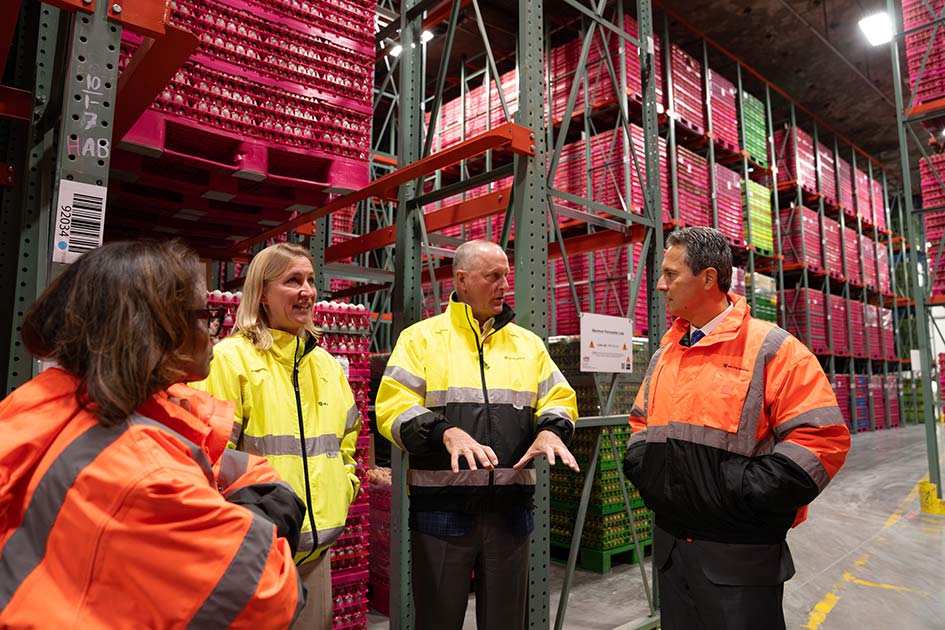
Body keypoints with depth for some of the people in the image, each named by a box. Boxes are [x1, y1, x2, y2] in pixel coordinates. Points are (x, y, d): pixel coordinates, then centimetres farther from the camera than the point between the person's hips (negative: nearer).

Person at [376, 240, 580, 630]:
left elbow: (558, 398, 13)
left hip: (510, 507, 4)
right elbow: (393, 407, -8)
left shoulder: (528, 343, 12)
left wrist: (551, 429, -10)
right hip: (442, 506, -3)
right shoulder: (422, 337, 0)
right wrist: (446, 432, -24)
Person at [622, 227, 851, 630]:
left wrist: (747, 494, -19)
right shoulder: (664, 355, 10)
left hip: (740, 555, -6)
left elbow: (823, 437, -16)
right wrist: (643, 471, 6)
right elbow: (641, 422, 22)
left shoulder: (770, 349, -10)